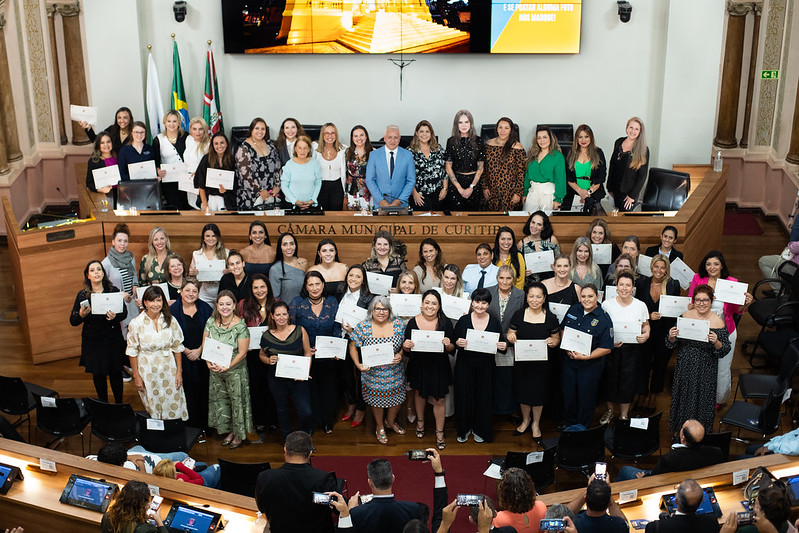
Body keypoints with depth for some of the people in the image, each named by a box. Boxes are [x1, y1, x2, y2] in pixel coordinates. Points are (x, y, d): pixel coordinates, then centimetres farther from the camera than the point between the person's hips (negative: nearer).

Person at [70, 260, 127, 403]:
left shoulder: (113, 291, -2)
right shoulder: (82, 295, -3)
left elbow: (124, 312, 0)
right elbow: (73, 321, -3)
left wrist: (115, 316, -22)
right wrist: (81, 315, -24)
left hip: (113, 339, 0)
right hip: (93, 341, 0)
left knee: (115, 372, 8)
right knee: (98, 374, 10)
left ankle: (119, 404, 25)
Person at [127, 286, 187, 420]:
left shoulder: (170, 321, -1)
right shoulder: (136, 323, -7)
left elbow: (177, 348, 5)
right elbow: (132, 352, -2)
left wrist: (179, 372, 2)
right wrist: (136, 376, -3)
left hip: (169, 370, 2)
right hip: (147, 372, -1)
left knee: (173, 409, 4)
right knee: (152, 412, 7)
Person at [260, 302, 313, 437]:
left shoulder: (300, 331, -6)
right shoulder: (267, 336, -4)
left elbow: (307, 353, 1)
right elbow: (261, 355, 12)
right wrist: (269, 360, -11)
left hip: (297, 378, -1)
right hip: (276, 379, 1)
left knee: (305, 412, -6)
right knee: (282, 410, 17)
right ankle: (288, 440, 40)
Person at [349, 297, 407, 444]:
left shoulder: (398, 324, -6)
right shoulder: (363, 327, -11)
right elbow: (353, 346, -2)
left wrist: (400, 355, -15)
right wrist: (358, 364, -14)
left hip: (395, 373, 2)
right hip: (373, 373, -2)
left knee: (398, 397, 13)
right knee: (377, 399, 11)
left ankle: (390, 421, 45)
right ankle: (380, 428, 38)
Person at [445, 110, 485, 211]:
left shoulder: (478, 141, 1)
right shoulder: (451, 141, 0)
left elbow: (480, 168, 2)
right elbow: (448, 167, -1)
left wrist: (471, 187, -7)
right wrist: (459, 188, -7)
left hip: (474, 182, 1)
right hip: (456, 182, 0)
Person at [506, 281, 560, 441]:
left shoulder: (550, 318, -4)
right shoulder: (518, 315, -3)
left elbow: (557, 338, 5)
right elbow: (510, 334, 6)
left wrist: (553, 341, -18)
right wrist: (510, 336, -17)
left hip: (541, 363, -1)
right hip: (521, 361, 1)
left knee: (538, 392, 9)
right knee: (523, 390, 12)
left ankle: (536, 424, 31)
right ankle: (525, 420, 37)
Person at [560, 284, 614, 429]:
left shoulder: (604, 319, -16)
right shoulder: (573, 310, 0)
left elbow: (606, 348, -16)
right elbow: (562, 330, 10)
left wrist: (585, 357, -23)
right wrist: (567, 349, -7)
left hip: (590, 366, -4)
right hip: (568, 361, 5)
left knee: (586, 397, 10)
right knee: (568, 393, 18)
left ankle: (582, 427, 31)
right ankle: (569, 421, 41)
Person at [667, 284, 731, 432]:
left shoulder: (718, 322, -10)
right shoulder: (685, 316, -4)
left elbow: (725, 350, -9)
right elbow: (671, 345, 2)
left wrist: (716, 342, -29)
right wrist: (671, 337, -20)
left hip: (706, 372, -2)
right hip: (685, 368, 2)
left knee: (703, 400, 9)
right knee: (682, 399, 13)